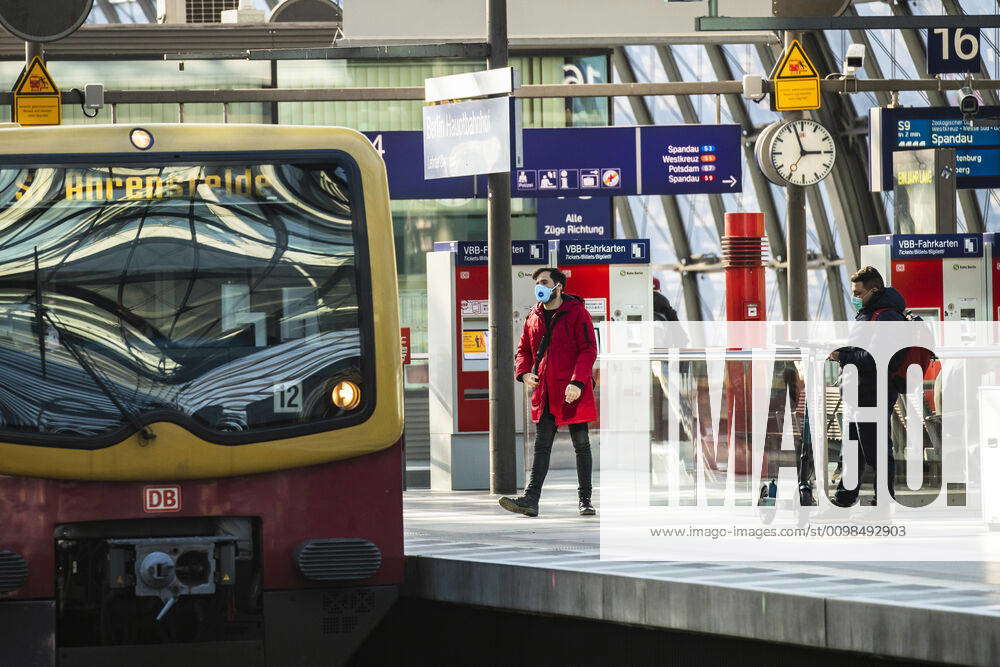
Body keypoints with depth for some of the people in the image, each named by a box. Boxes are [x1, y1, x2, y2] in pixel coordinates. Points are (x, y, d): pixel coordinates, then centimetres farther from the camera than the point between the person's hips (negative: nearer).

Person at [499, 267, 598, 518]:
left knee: (581, 444, 4)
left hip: (573, 392, -5)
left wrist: (577, 382, -20)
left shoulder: (576, 313, -5)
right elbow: (523, 350, 21)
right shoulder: (533, 318, 13)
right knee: (541, 446, -1)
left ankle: (585, 501, 10)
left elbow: (588, 350, -10)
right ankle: (531, 499, -8)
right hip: (544, 392, 5)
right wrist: (524, 372, 0)